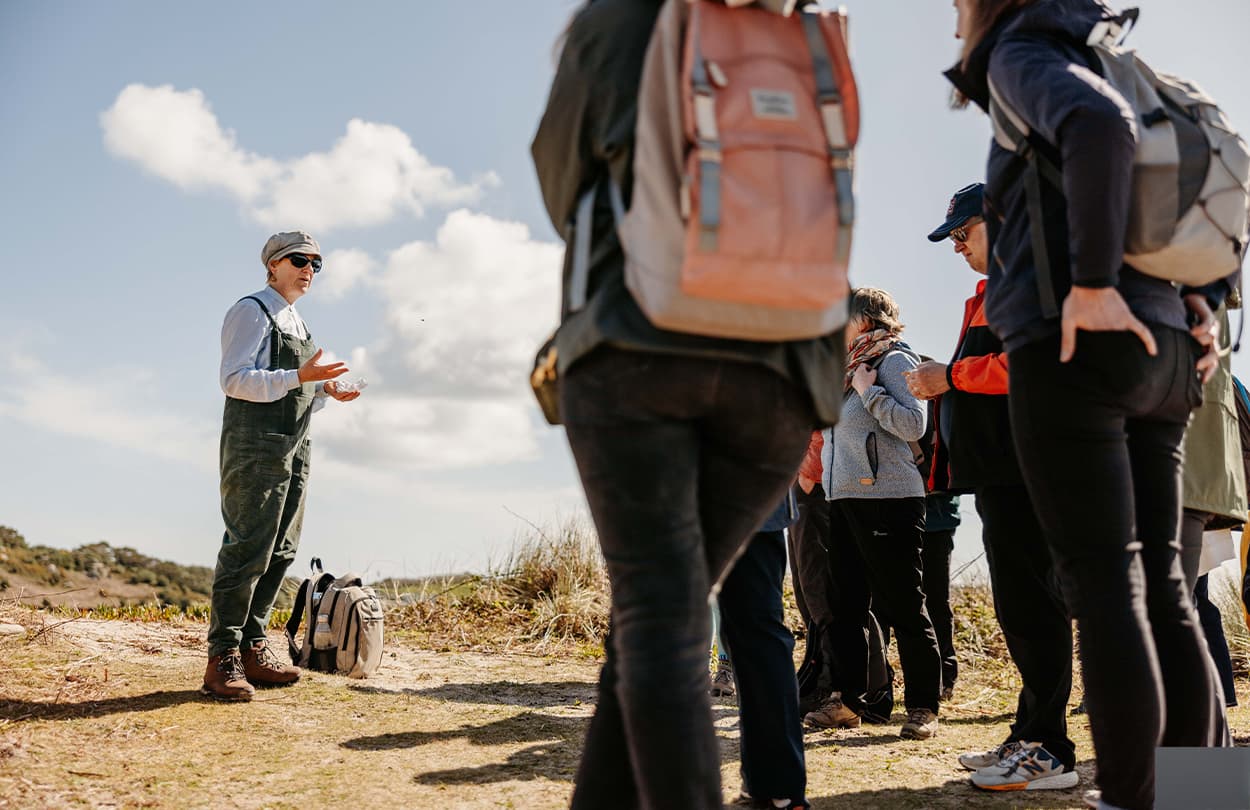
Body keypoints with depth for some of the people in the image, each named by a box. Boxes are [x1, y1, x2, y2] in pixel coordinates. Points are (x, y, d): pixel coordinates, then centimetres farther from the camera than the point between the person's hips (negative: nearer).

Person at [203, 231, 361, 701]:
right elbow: (235, 379, -15)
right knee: (247, 550, -12)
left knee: (280, 552, 7)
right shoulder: (252, 311, -4)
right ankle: (223, 659, -8)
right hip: (254, 445, -9)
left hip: (292, 449, 9)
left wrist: (325, 391, 7)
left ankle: (252, 649, 14)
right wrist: (298, 377, -23)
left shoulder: (297, 323, 22)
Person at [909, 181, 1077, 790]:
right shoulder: (991, 294, 27)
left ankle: (1047, 751, -5)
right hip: (999, 471, 11)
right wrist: (941, 389, 14)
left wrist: (952, 376, -11)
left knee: (1029, 606, -10)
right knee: (1021, 609, 11)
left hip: (1021, 467, -11)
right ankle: (1031, 737, 18)